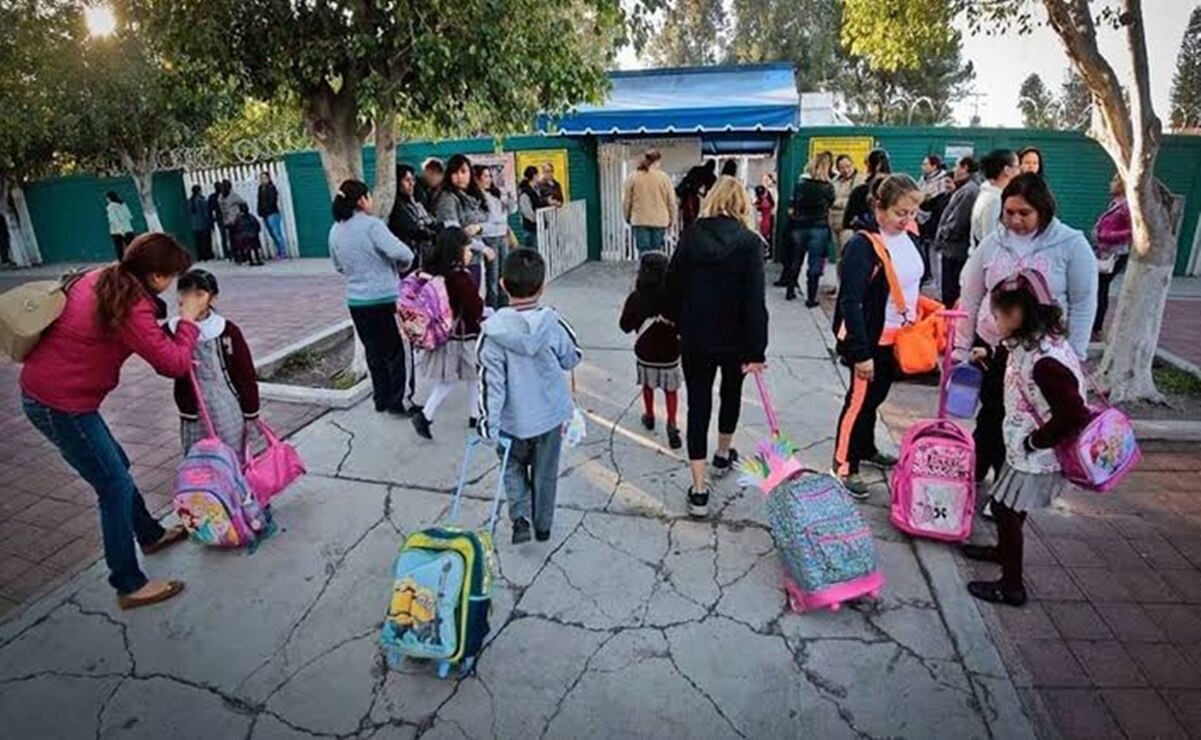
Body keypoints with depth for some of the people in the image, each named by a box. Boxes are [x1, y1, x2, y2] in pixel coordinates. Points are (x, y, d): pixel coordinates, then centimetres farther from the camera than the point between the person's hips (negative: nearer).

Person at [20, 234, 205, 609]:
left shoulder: (101, 279, 2)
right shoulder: (131, 308, -25)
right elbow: (175, 363, -21)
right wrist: (188, 319, -9)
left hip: (44, 388, 10)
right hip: (60, 405, -10)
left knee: (115, 466, 23)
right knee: (115, 487, 0)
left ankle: (150, 534, 43)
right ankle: (129, 586, 12)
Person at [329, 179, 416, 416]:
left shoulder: (335, 231, 7)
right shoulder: (371, 225, -14)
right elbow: (402, 252, -23)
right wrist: (404, 264, -3)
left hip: (356, 300, 6)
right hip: (384, 298, -6)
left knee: (374, 351, 16)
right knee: (395, 351, 5)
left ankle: (381, 399, 24)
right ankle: (396, 402, 8)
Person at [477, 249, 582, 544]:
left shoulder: (493, 330, -19)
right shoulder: (553, 324, -16)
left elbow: (490, 382, -17)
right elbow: (572, 359, 0)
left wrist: (488, 425, -10)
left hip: (512, 420, -1)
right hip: (550, 415, 1)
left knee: (513, 467, 24)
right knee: (545, 473, 20)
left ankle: (520, 517, 9)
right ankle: (543, 525, 34)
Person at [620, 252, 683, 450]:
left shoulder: (636, 298, -16)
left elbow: (625, 326, -5)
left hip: (645, 353, 2)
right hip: (669, 353, -1)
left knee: (648, 385, 24)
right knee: (671, 390, 14)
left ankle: (649, 416, 41)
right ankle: (671, 423, 4)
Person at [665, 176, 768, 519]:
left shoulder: (690, 236, -4)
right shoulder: (749, 242, -11)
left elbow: (674, 284, 3)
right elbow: (754, 300, -17)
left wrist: (676, 319, 21)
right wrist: (756, 349, -14)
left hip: (695, 338, 1)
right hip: (734, 339, -1)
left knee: (698, 405, 5)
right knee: (731, 393, 25)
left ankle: (699, 490, 3)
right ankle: (723, 456, 46)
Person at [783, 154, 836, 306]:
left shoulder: (800, 184, -1)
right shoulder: (828, 187, -5)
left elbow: (791, 208, 2)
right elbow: (830, 204, 5)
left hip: (799, 227, 3)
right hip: (819, 228, -3)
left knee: (795, 261, 16)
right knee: (815, 264, 2)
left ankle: (790, 292, 25)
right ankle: (811, 298, 3)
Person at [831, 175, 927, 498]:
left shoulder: (908, 239, 4)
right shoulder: (863, 245, -21)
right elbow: (851, 302, -24)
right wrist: (861, 352, -25)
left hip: (898, 337, 8)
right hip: (871, 339, -7)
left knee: (876, 397, 20)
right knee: (860, 399, 1)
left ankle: (866, 449, 38)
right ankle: (844, 464, 14)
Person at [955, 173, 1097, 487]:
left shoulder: (1071, 245, -7)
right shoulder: (992, 244, -1)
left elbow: (1083, 304, -4)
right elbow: (969, 299, 3)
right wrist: (961, 348, 3)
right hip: (991, 348, 2)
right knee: (991, 418, 12)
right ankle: (973, 473, 29)